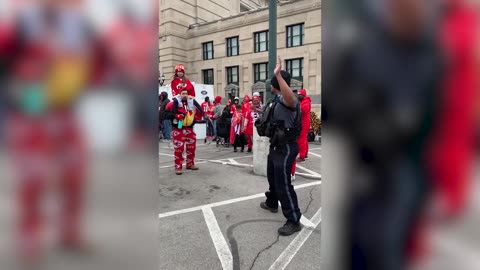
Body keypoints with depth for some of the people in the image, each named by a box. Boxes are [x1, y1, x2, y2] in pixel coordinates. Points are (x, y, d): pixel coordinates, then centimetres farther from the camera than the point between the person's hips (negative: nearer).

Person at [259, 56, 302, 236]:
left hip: (285, 148, -10)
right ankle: (272, 203, 47)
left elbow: (290, 97, -49)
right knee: (272, 177, 25)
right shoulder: (277, 100, 12)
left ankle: (294, 221, 2)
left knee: (283, 183, -8)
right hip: (276, 146, 10)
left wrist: (278, 74, -49)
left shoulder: (288, 100, -20)